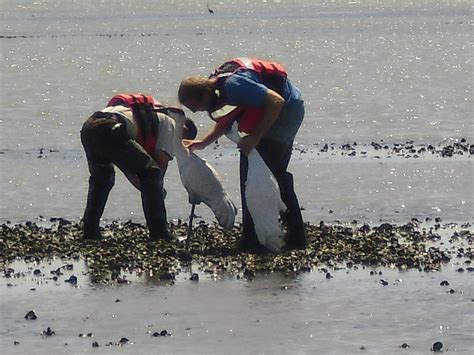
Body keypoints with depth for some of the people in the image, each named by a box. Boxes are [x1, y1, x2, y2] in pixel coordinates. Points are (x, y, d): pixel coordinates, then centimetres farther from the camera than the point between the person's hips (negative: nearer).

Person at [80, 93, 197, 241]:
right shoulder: (170, 124, 20)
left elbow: (128, 166, 37)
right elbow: (162, 158, 7)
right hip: (111, 129, -8)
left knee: (100, 178, 32)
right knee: (151, 173, 2)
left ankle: (89, 231, 27)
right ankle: (159, 234, -1)